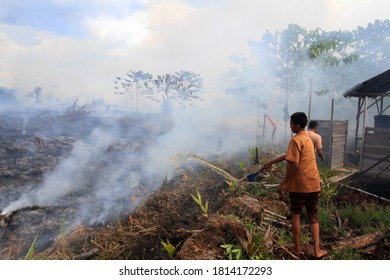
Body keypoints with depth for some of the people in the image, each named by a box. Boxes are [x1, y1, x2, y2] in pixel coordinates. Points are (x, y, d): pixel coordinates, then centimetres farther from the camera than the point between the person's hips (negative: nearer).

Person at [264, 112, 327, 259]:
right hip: (313, 184, 7)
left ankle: (297, 248, 19)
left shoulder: (295, 140, -14)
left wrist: (284, 183, -13)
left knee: (295, 214, 11)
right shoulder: (308, 139, 14)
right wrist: (272, 161, 30)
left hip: (299, 185, -7)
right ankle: (317, 250, 13)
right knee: (313, 216, 13)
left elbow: (293, 164, -20)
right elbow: (288, 154, 23)